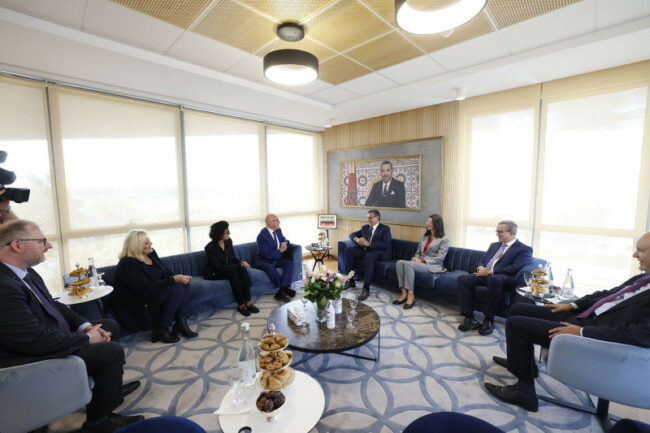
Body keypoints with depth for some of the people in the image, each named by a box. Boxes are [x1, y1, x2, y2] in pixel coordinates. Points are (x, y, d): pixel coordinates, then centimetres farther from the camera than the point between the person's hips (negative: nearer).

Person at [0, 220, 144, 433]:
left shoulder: (26, 272, 0)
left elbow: (53, 305, 10)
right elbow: (36, 341, -30)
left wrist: (85, 325, -1)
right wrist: (86, 338, -16)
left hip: (52, 337, 10)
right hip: (36, 359, -10)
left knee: (110, 326, 15)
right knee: (113, 351, -16)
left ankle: (110, 388, 30)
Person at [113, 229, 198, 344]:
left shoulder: (151, 253, 4)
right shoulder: (128, 265, -20)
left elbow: (165, 272, 10)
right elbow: (148, 288, -27)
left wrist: (179, 277, -10)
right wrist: (174, 279, -29)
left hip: (153, 293, 8)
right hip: (138, 303, -8)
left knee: (185, 286, -15)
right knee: (177, 289, -27)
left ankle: (180, 322, -10)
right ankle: (160, 331, -16)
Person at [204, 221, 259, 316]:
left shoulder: (228, 241, -3)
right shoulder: (210, 248, -23)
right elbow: (220, 268, -25)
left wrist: (241, 262, -13)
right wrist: (240, 265, -26)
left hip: (228, 269, 6)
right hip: (214, 273, -5)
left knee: (242, 270, -25)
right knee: (233, 272, -34)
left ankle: (248, 302, -26)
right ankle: (241, 305, -26)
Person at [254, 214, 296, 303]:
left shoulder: (278, 230, 2)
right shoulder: (262, 235, -20)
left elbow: (284, 240, 19)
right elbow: (266, 254, -24)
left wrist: (285, 243, -6)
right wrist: (280, 250, -19)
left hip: (277, 258, 7)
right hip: (264, 261, -7)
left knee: (290, 263, -18)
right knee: (269, 267, -38)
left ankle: (282, 290, -26)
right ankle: (285, 289, -22)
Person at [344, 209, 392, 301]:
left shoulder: (385, 229, 1)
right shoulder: (365, 227, 19)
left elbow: (385, 244, -13)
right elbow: (352, 234, 20)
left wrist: (369, 244, -21)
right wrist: (357, 239, -5)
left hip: (379, 253, -6)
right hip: (365, 251, 6)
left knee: (369, 256, -39)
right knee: (349, 250, -18)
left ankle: (366, 289, -37)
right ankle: (350, 280, -12)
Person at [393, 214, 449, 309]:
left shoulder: (444, 239, -1)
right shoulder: (425, 236, 20)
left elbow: (439, 258, -9)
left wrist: (422, 261, -17)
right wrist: (416, 259, -2)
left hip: (433, 266, -7)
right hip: (420, 262, 7)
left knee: (408, 264, -33)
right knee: (399, 262, -23)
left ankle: (411, 296, -28)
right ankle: (404, 293, -26)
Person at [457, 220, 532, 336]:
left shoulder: (524, 249, 5)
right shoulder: (494, 245, 26)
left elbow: (513, 268, -11)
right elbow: (482, 261, 23)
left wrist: (491, 271, -16)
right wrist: (481, 268, -2)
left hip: (505, 279, -6)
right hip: (486, 275, 7)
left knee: (493, 279, -41)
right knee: (463, 278, -19)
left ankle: (488, 320, -25)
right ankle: (469, 318, -18)